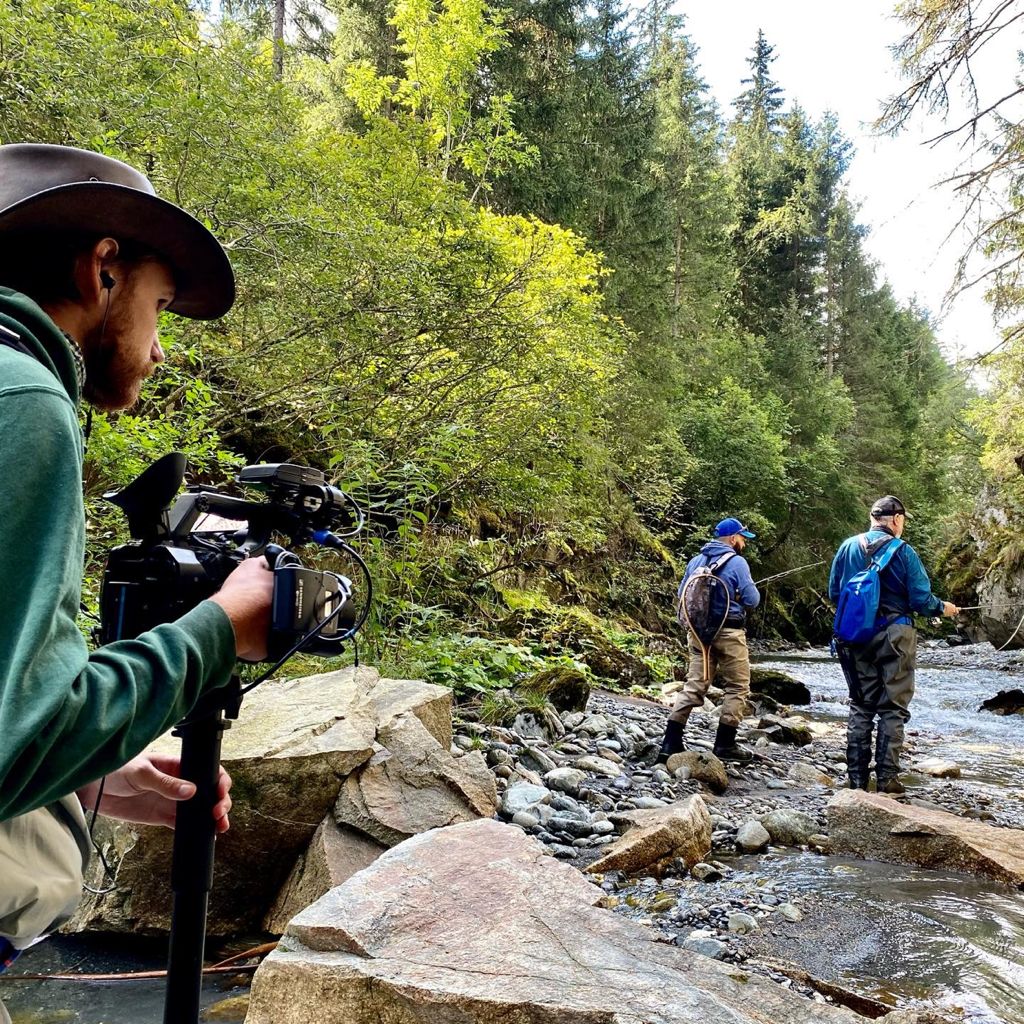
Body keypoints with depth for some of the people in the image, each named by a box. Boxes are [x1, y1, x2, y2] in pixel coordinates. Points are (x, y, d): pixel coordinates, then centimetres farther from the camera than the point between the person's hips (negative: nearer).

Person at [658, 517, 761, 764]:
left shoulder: (696, 561, 11)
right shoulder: (737, 562, -7)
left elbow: (681, 595, 14)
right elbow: (752, 600, -10)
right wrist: (738, 595, 11)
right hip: (728, 631, -6)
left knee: (695, 685, 7)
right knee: (737, 687, 6)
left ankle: (671, 742, 1)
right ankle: (725, 744, 6)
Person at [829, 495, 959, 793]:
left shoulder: (848, 547, 4)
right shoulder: (903, 552, -8)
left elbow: (833, 593, 9)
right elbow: (921, 600, -8)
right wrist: (944, 608, 13)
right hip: (893, 636, -3)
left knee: (860, 707, 11)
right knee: (893, 708, 5)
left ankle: (857, 778, 11)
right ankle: (887, 779, 4)